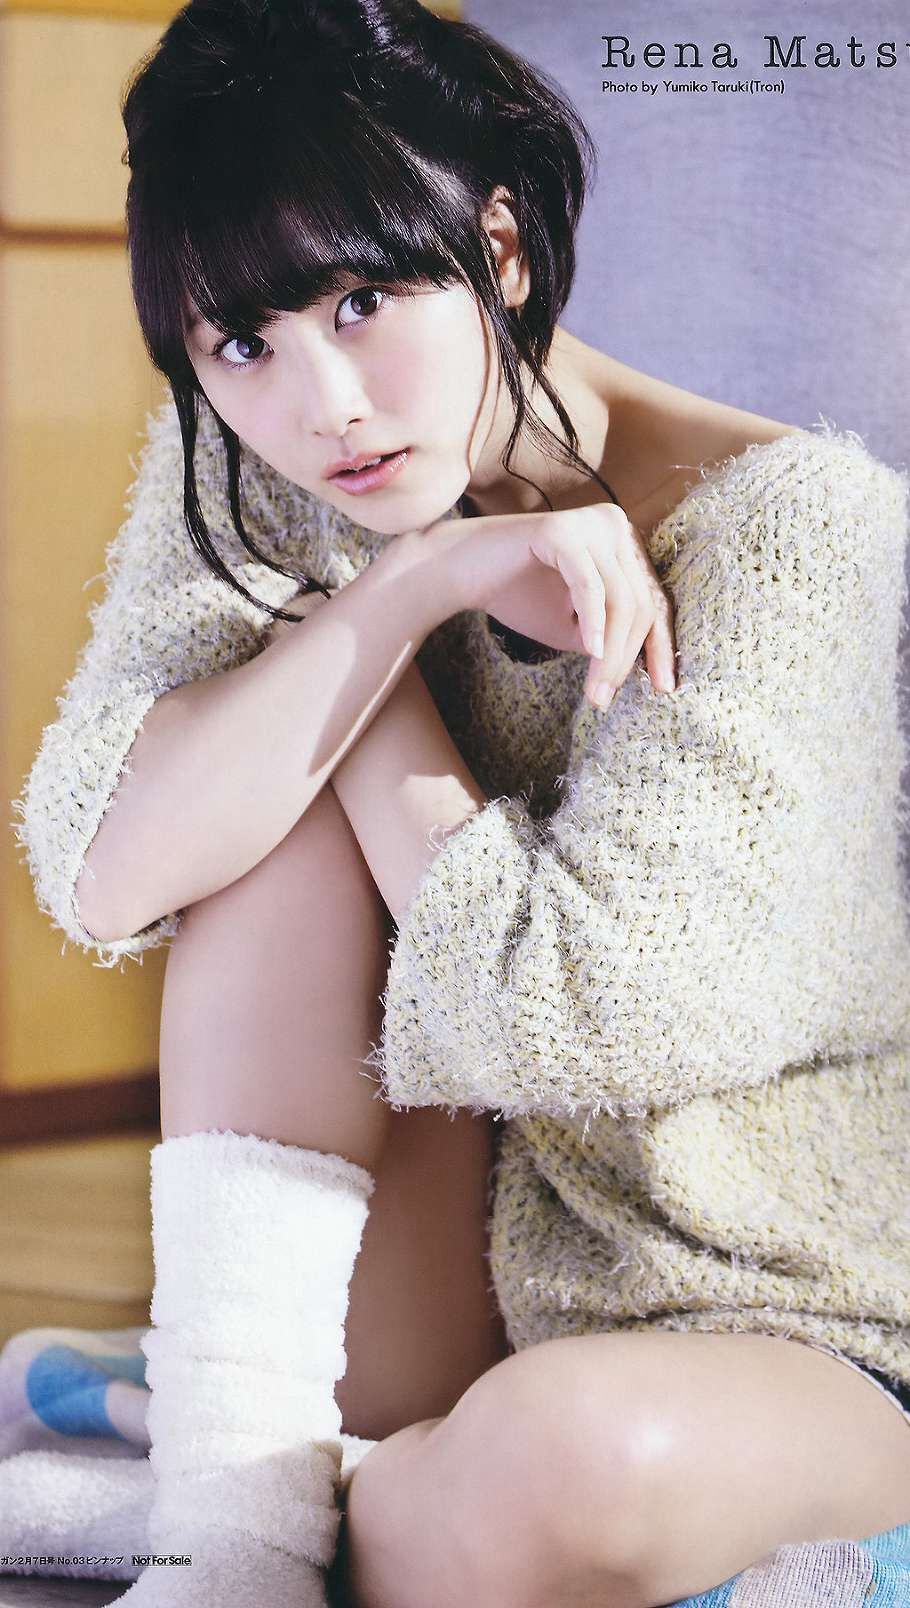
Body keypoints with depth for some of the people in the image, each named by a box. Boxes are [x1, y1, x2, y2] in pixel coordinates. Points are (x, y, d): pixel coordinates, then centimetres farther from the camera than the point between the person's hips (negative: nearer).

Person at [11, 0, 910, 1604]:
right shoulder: (254, 482, -2)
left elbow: (553, 1013, -24)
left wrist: (354, 648, -12)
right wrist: (408, 589, -22)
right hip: (455, 1306, 4)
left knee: (578, 1450, -37)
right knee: (291, 816, -18)